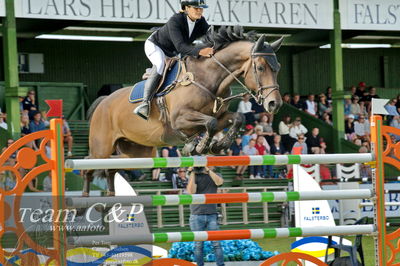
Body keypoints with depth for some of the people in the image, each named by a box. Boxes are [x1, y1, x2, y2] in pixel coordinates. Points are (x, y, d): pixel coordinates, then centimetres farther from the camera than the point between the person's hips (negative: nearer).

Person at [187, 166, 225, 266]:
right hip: (197, 216, 0)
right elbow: (191, 191, -12)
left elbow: (219, 182, -14)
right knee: (198, 245, 0)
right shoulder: (194, 177, 5)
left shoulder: (213, 175, 9)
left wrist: (208, 170, -16)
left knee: (216, 243, -5)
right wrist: (192, 173, -11)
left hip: (212, 215, 1)